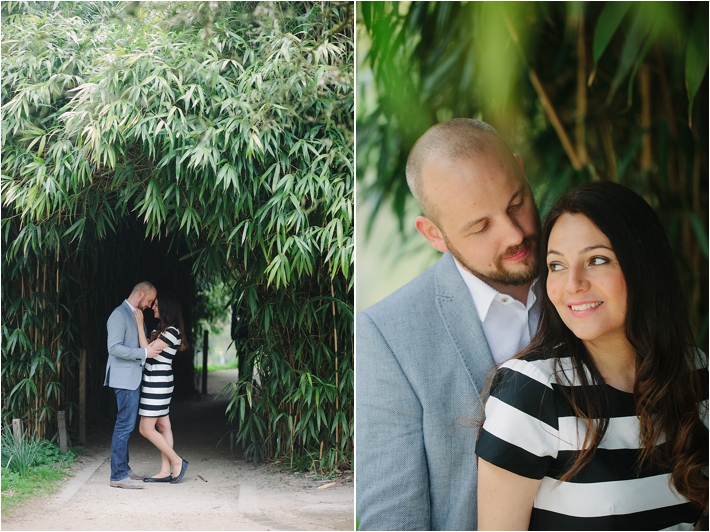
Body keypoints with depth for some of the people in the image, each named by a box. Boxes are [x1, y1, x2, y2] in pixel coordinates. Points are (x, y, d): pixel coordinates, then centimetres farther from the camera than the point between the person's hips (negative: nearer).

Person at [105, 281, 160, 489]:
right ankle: (118, 476, -8)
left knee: (126, 425, 14)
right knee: (124, 425, -10)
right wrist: (144, 353, -20)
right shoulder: (119, 314, -13)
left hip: (133, 378, 10)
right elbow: (114, 348, -22)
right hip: (124, 378, -10)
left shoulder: (135, 315, 18)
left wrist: (156, 356, 15)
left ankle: (123, 469, 21)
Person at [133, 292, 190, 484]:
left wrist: (140, 324, -18)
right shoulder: (162, 329, 14)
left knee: (146, 428, -7)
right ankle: (165, 471, 10)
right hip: (156, 383, 10)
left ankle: (177, 462, -1)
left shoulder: (171, 331, -16)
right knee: (163, 426, 8)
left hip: (157, 383, -10)